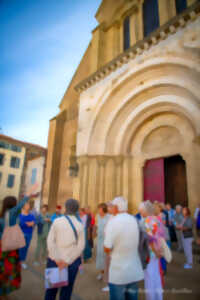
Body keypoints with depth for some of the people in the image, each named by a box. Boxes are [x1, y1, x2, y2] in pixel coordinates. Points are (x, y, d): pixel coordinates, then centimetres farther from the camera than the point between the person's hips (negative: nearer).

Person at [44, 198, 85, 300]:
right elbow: (81, 246, -9)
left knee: (52, 286, 19)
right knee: (67, 288, 16)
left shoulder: (57, 221, -8)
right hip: (72, 262, 0)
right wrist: (67, 261, -10)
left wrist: (57, 260, -11)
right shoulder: (80, 225, -5)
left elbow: (50, 241, -12)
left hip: (55, 260, 0)